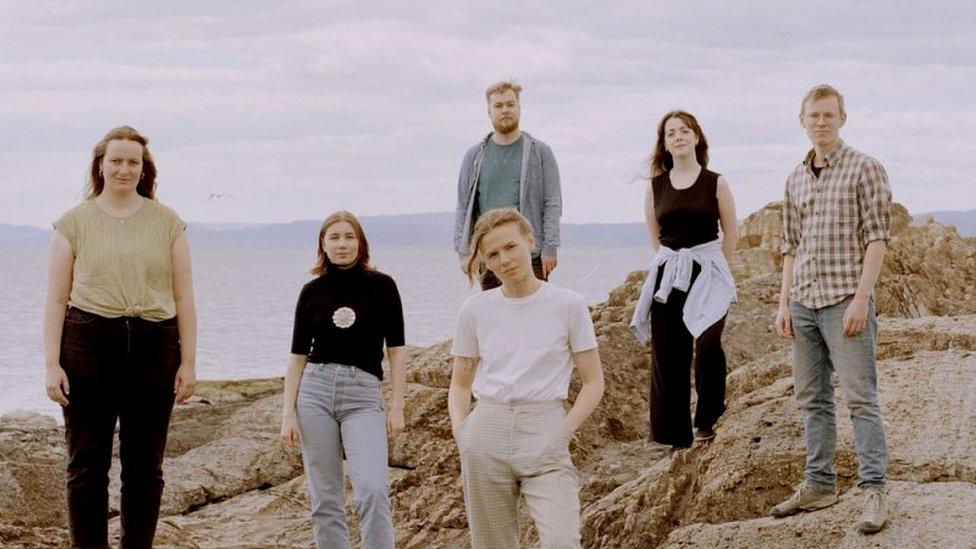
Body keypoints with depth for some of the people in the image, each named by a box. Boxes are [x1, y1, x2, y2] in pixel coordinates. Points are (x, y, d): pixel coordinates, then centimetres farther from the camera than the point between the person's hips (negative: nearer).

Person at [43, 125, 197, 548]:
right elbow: (56, 300, 4)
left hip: (153, 348, 1)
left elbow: (184, 298, 9)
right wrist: (52, 364, -4)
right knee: (87, 465, -1)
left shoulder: (167, 223, 11)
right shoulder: (74, 222, 7)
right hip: (89, 344, -1)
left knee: (145, 466, 5)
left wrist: (188, 362, 2)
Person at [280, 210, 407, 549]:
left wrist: (397, 407, -2)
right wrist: (288, 413, 2)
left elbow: (396, 350, 4)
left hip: (363, 395, -2)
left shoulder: (381, 286, 3)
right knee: (324, 498, 2)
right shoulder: (312, 291, 8)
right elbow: (298, 356, 9)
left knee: (373, 490, -18)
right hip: (314, 390, 2)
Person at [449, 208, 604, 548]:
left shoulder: (567, 305, 2)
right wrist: (461, 430, 0)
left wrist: (563, 431, -8)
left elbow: (593, 383, 5)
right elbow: (460, 383, 18)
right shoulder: (475, 310, 9)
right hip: (486, 434, 3)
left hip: (544, 434, -3)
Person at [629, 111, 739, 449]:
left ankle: (707, 419, -7)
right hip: (668, 276, 3)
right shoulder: (656, 186, 8)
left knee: (707, 340, -25)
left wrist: (710, 268, 6)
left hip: (707, 273, -3)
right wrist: (675, 264, 13)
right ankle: (676, 435, 10)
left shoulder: (715, 183, 2)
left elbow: (731, 234, 7)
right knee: (667, 356, 1)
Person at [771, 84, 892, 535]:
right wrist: (784, 303, 10)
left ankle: (874, 490, -7)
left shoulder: (864, 169, -4)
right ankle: (819, 484, 19)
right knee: (811, 399, 11)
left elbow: (876, 238, -9)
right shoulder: (796, 179, 14)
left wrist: (861, 298, -16)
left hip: (845, 299, -6)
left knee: (860, 397, -8)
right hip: (804, 303, 6)